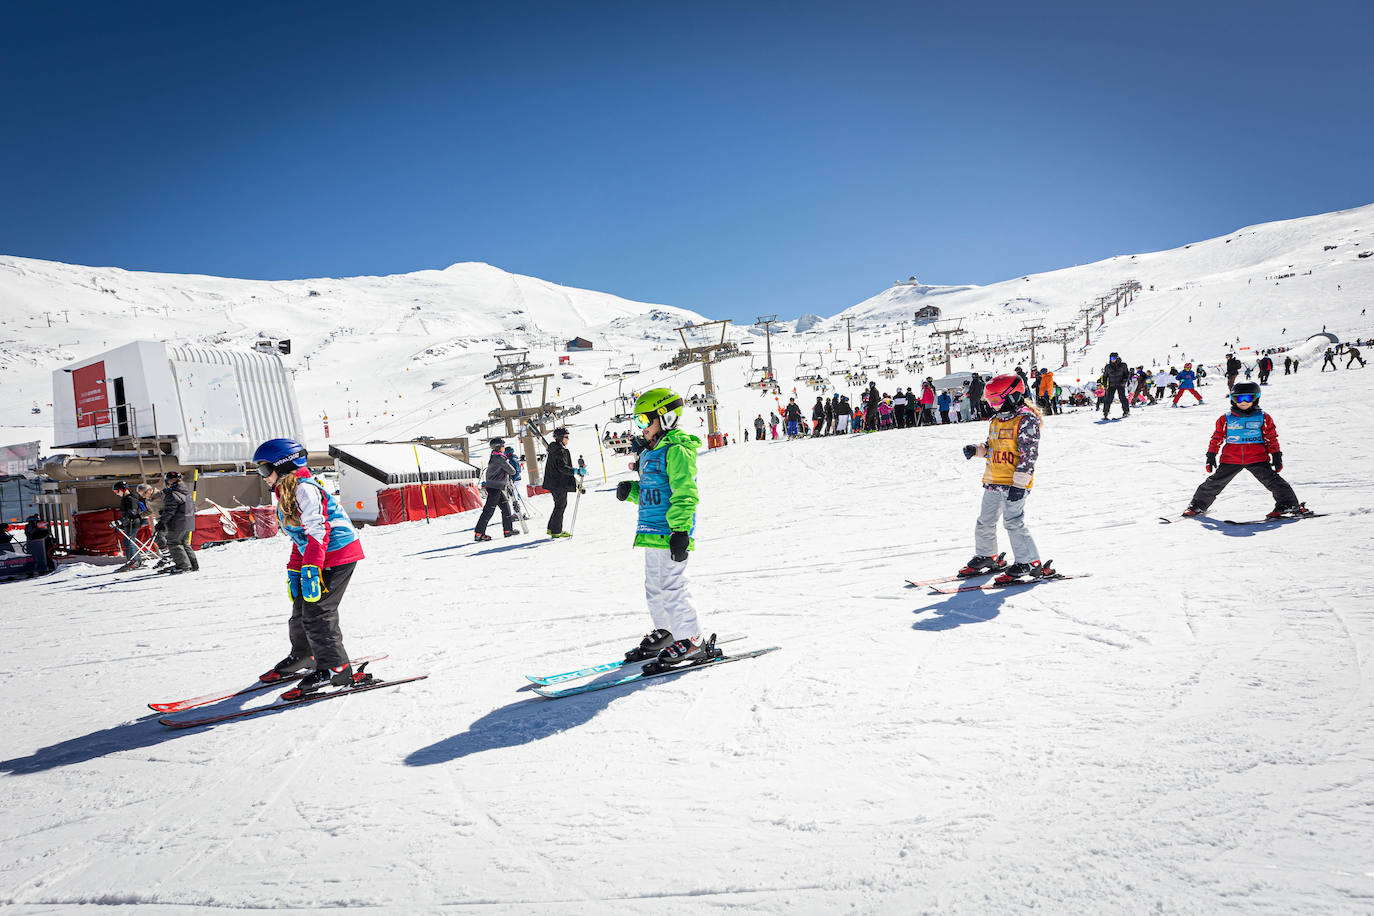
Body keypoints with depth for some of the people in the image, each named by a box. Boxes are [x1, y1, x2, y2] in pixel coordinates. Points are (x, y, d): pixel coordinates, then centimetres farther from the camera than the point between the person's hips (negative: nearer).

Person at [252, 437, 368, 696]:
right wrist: (293, 571, 19)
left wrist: (310, 569, -27)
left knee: (316, 613, -13)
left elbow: (318, 531, -22)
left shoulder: (304, 489, -13)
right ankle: (302, 657, 36)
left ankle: (335, 669, -8)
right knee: (301, 609, 17)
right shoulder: (286, 494, 20)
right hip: (319, 559, 10)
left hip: (337, 556, -10)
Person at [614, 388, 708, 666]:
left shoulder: (678, 450, -12)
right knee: (654, 588, 17)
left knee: (671, 587, -9)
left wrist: (680, 530, -25)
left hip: (670, 533, -10)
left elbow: (685, 493, -19)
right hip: (653, 531, 10)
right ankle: (665, 632, 31)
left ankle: (691, 641, 2)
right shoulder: (652, 452, 19)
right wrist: (631, 491, 7)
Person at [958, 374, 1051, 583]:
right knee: (985, 521, 15)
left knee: (1013, 522, -14)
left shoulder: (1026, 420, -12)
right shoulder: (996, 420, 13)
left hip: (1015, 482, -9)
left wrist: (1019, 483, -21)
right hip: (993, 481, 9)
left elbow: (1029, 454, -17)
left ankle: (1030, 563, -6)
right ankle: (986, 557, 32)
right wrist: (976, 449, 2)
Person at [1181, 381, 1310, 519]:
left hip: (1257, 458, 0)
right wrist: (1211, 455, 8)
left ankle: (1290, 504, 1)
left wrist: (1276, 456, 6)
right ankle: (1198, 505, 13)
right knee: (1215, 482, 0)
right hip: (1231, 459, 1)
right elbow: (1216, 438, 11)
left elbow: (1272, 439, 9)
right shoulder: (1226, 419, 5)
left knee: (1272, 480, -10)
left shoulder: (1264, 418, 5)